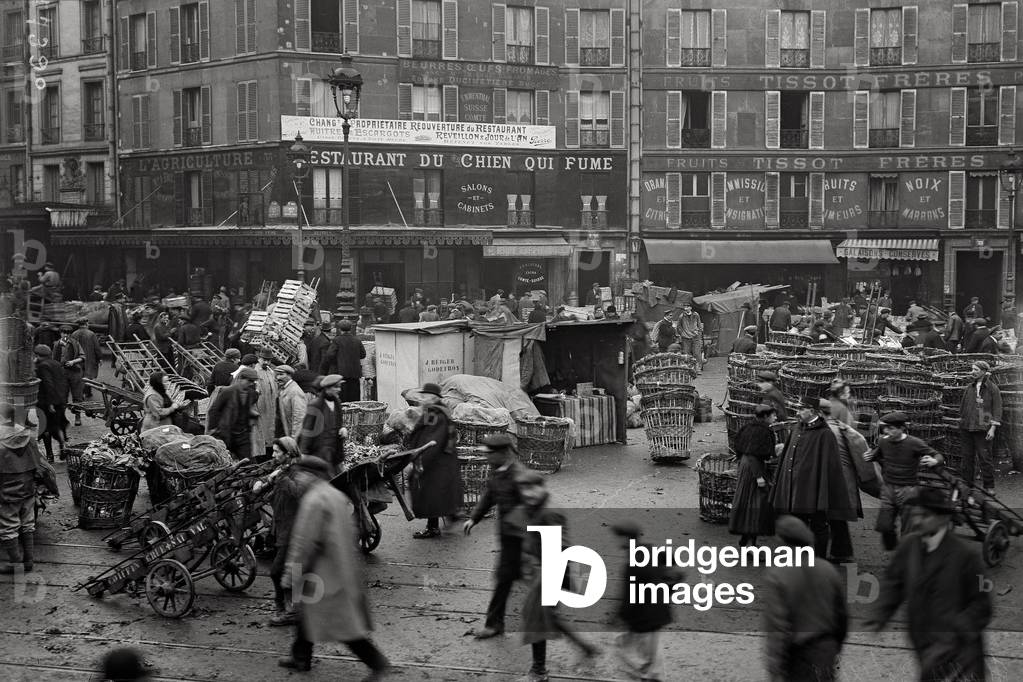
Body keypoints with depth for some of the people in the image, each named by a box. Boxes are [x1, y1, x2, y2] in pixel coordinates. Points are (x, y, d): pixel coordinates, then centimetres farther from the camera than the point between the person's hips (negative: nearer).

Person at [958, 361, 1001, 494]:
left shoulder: (992, 388, -1)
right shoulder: (969, 388, 12)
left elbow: (997, 409, -4)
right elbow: (962, 408, 19)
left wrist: (993, 428, -11)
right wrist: (961, 422, 14)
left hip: (982, 429, -5)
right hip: (966, 428, 5)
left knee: (985, 457, -3)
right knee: (967, 457, 7)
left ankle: (989, 487, 5)